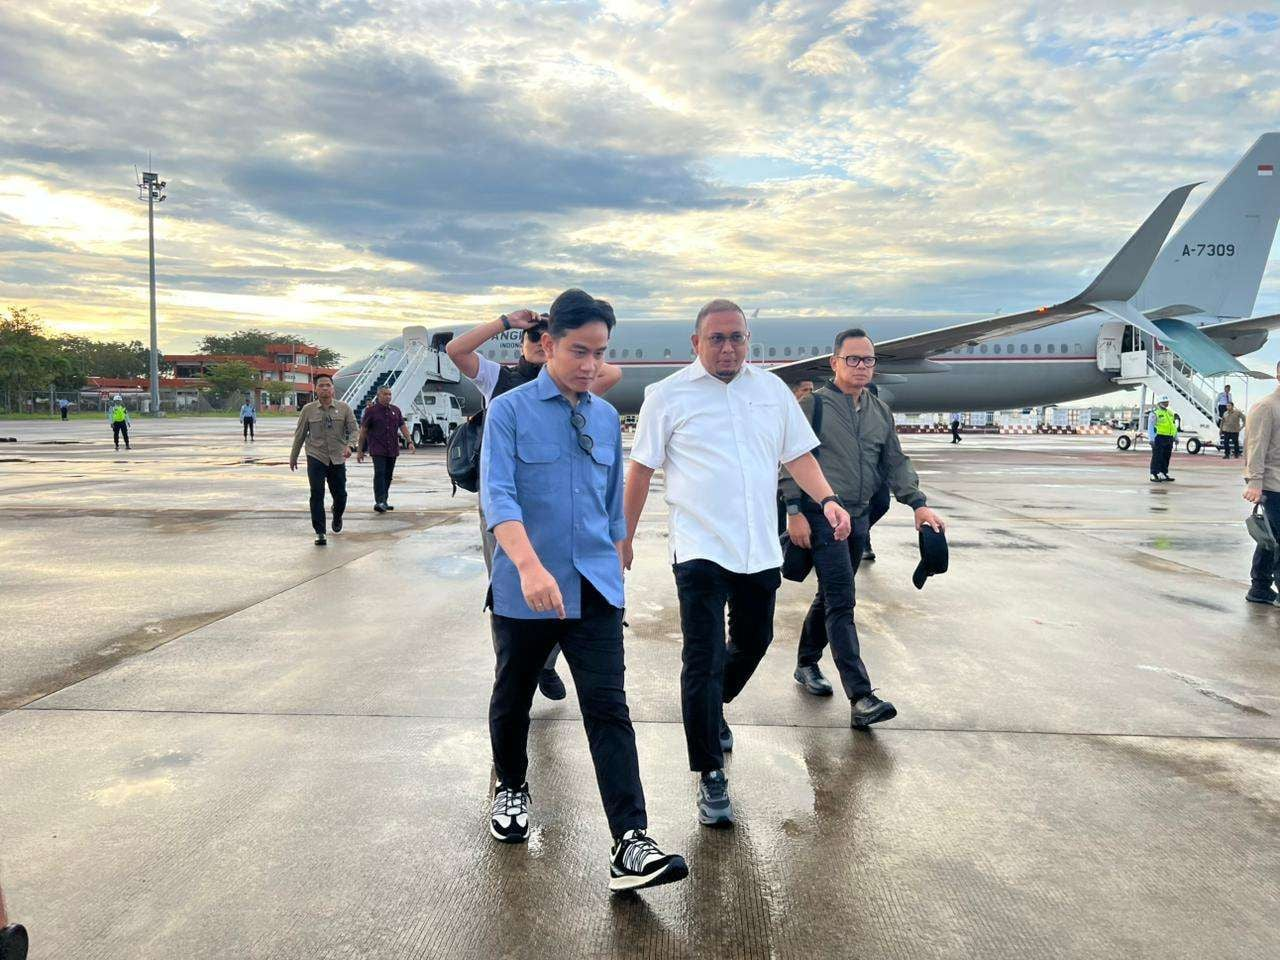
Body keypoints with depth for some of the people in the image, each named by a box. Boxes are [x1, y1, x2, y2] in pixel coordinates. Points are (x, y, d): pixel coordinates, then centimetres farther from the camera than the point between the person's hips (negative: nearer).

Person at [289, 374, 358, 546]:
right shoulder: (308, 410, 2)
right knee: (317, 495, -6)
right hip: (316, 459, -1)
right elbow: (299, 435, 9)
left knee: (340, 494, 8)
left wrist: (349, 445, -20)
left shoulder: (344, 408, 2)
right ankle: (320, 533, 1)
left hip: (338, 459, 1)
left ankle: (337, 518, 41)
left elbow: (354, 429, 0)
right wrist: (293, 457, 14)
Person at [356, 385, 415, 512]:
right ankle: (379, 502, -20)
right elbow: (363, 430, 0)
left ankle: (384, 502, 17)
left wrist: (409, 442, -4)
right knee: (379, 474, -15)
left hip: (392, 450, 5)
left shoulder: (395, 410, 13)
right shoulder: (371, 410, -1)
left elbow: (403, 426, 10)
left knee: (388, 476, 8)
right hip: (378, 450, -5)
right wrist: (359, 450, -1)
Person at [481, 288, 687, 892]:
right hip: (524, 592, -2)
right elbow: (497, 494, -19)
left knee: (608, 709, -5)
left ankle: (630, 845, -5)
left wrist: (616, 566, 19)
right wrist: (529, 566, -33)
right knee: (513, 700, 17)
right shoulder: (509, 411, -7)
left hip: (595, 591, 3)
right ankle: (511, 789, 44)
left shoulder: (608, 418, 8)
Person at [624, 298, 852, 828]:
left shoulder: (772, 389, 10)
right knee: (704, 661, -5)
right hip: (700, 550, -5)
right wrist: (625, 536, 3)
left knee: (752, 644, 20)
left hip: (760, 550, 5)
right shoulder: (668, 395, -2)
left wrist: (827, 499, -4)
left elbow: (798, 455, 13)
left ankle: (711, 711, 49)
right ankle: (710, 777, 7)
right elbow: (641, 470, 1)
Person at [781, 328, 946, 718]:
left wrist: (918, 504, 1)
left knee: (831, 597, 17)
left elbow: (895, 463, 14)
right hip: (821, 517, -7)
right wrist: (794, 511, -13)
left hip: (858, 517, 7)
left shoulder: (880, 411, 12)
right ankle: (860, 699, -15)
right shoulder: (814, 405, -6)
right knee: (841, 603, -12)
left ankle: (807, 665, 35)